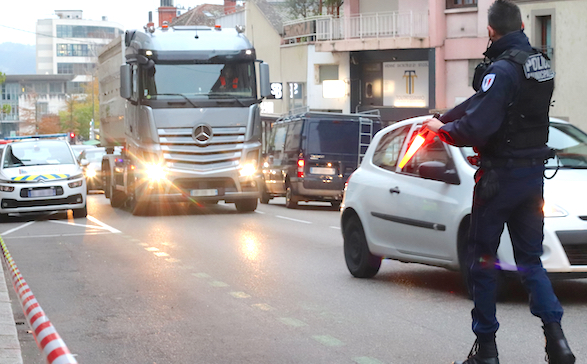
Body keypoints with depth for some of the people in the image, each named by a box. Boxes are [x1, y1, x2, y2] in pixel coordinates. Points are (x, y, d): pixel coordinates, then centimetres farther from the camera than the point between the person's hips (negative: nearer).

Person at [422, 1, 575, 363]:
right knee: (530, 258, 13)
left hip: (502, 175, -7)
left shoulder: (503, 69, -19)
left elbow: (478, 125, -25)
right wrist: (446, 117, 17)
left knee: (482, 259, 5)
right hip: (534, 173, 8)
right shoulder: (541, 63, 9)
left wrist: (444, 130, -8)